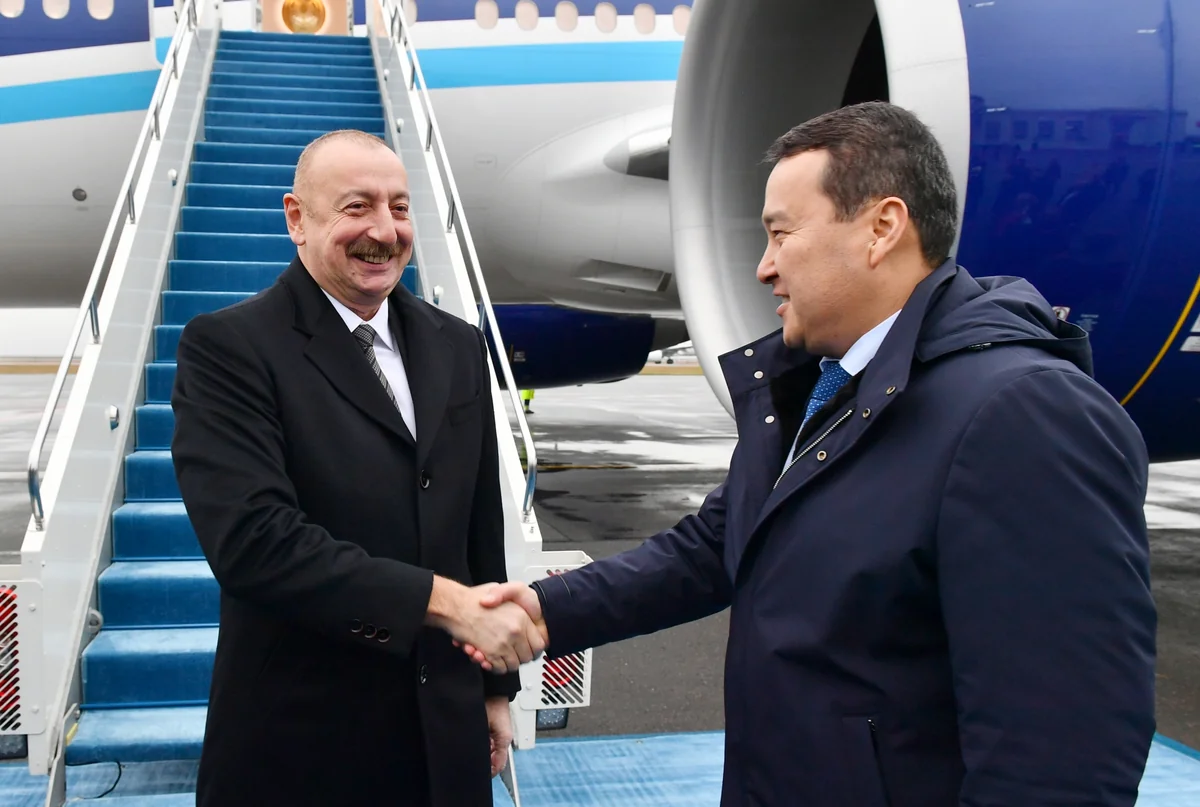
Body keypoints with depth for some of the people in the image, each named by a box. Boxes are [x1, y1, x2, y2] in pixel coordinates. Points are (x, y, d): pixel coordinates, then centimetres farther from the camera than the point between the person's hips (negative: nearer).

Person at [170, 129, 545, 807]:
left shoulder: (459, 346, 7)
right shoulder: (227, 347, -11)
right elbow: (253, 539, -23)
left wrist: (496, 688, 13)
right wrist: (444, 601, -25)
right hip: (297, 747, -5)